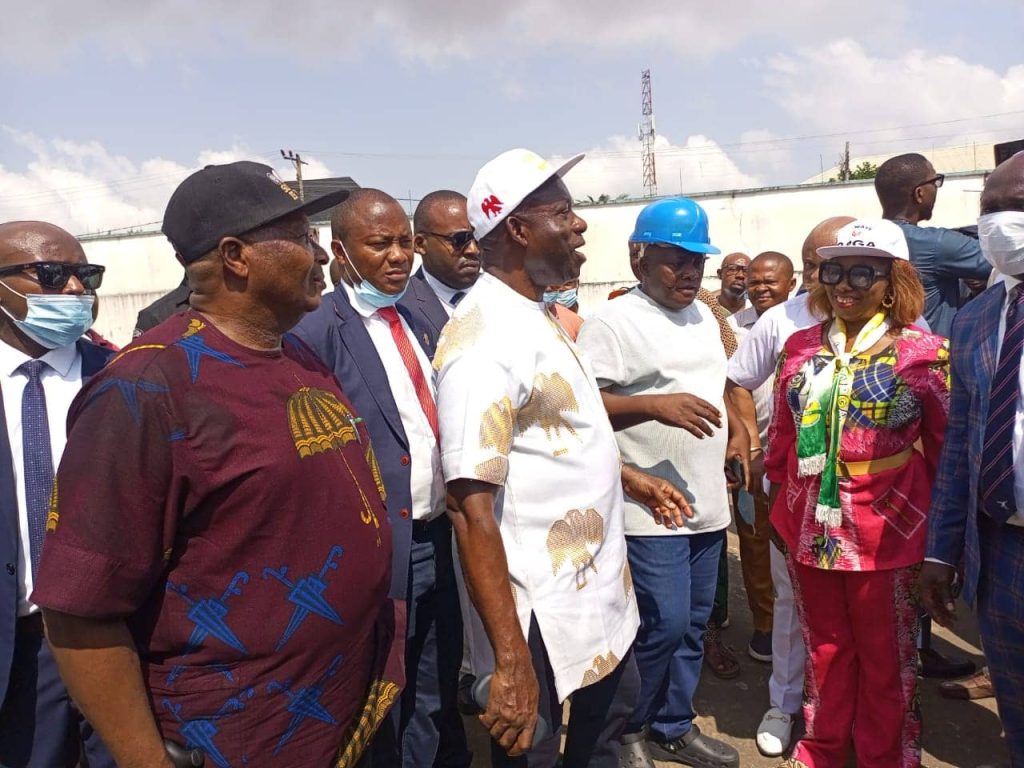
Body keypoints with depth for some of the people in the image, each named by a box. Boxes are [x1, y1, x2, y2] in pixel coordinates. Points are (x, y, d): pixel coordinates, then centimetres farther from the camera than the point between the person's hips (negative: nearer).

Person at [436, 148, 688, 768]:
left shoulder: (538, 315, 6)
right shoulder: (485, 339, -25)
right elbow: (472, 509, -29)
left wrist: (627, 477, 17)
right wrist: (512, 663, -29)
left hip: (598, 585, 9)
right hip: (542, 614, -9)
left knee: (609, 714, 28)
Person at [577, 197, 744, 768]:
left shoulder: (703, 316, 14)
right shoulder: (613, 321, -12)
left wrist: (735, 427, 9)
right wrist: (655, 405, -29)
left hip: (708, 501, 8)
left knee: (693, 625, 15)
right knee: (664, 626, -6)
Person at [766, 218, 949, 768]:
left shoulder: (923, 352, -7)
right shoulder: (800, 347, 3)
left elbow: (946, 450, -2)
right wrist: (779, 496, 14)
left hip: (887, 531, -3)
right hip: (809, 528, 3)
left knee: (885, 655, 15)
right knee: (824, 648, 19)